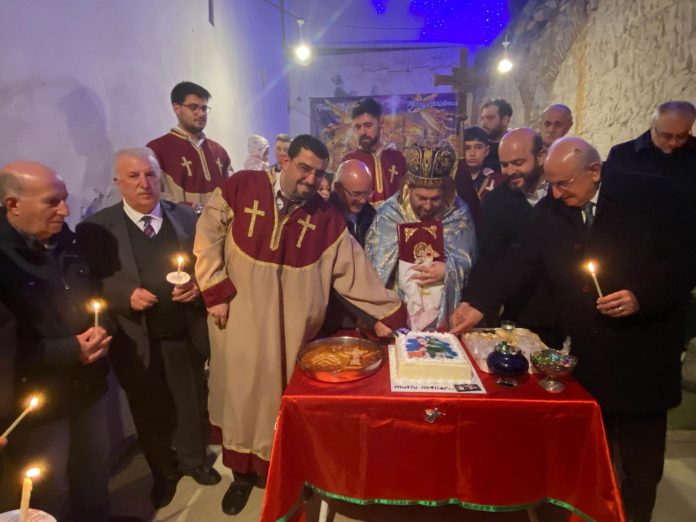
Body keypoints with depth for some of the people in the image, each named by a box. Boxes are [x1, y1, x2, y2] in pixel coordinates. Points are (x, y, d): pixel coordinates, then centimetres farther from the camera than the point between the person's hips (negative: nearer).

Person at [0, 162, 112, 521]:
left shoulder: (64, 240, 3)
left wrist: (96, 333, -6)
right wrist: (71, 350, -20)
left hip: (87, 384, 6)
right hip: (36, 398, -6)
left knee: (95, 474, 23)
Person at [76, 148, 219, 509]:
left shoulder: (186, 216, 1)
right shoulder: (96, 228, -6)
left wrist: (199, 285, -16)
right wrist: (127, 296, -23)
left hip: (186, 336, 2)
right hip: (137, 342, -1)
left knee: (193, 405, 19)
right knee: (150, 413, 19)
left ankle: (193, 459, 47)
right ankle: (164, 472, 44)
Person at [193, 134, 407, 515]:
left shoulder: (326, 218, 0)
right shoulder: (241, 188, -5)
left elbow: (353, 269, 0)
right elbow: (208, 239, -2)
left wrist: (386, 311, -3)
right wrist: (216, 292, -8)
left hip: (292, 328, 1)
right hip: (240, 320, 0)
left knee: (285, 400, 12)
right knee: (241, 395, 13)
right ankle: (242, 473, 36)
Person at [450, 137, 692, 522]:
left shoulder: (650, 196, -9)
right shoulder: (550, 210, 0)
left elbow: (678, 262, -6)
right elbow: (519, 262, -3)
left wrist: (641, 297, -22)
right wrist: (478, 304, -12)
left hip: (641, 353, -2)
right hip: (583, 356, 2)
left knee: (640, 456, 15)